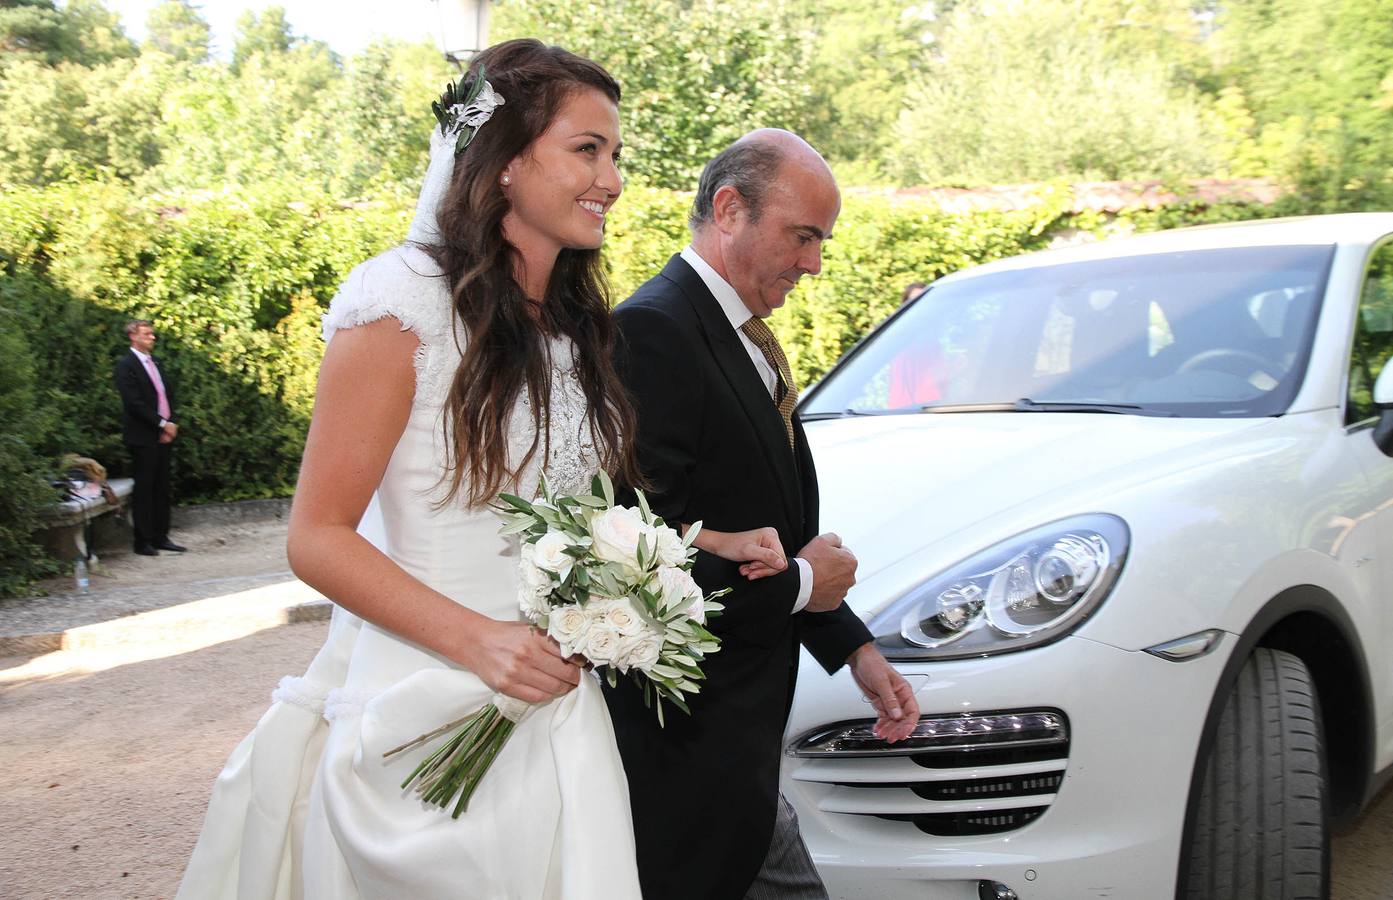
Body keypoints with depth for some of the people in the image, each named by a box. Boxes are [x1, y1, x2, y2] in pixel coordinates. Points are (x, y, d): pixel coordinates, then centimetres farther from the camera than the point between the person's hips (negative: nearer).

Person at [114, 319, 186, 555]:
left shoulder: (155, 363, 18)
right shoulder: (126, 365, -7)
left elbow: (169, 395, 17)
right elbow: (134, 402, -15)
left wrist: (171, 424, 2)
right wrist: (162, 424, -13)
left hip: (163, 436, 7)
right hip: (142, 436, -7)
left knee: (161, 489, 9)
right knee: (143, 489, -3)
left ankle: (160, 537, 15)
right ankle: (143, 541, 3)